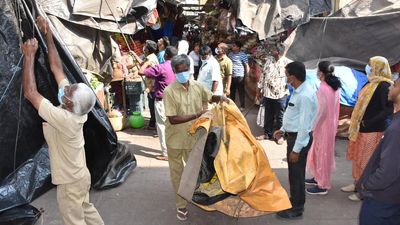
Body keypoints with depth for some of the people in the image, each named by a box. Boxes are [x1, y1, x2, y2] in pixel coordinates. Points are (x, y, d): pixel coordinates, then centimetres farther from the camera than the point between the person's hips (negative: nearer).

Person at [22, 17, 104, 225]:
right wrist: (48, 36, -6)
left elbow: (30, 93, -33)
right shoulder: (74, 108, -13)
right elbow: (56, 67, -7)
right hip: (80, 176, 7)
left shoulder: (63, 119, -33)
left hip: (70, 182, -7)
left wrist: (29, 56, -28)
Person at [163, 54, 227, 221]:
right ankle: (181, 205, 31)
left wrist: (221, 98, -11)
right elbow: (173, 119, -24)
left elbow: (211, 97, 12)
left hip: (193, 137, 4)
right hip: (175, 139, -3)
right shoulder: (169, 91, -20)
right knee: (177, 172, 13)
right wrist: (196, 115, -29)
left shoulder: (197, 86, -6)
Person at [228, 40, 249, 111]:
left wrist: (247, 75, -11)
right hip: (231, 76, 6)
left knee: (241, 91, 3)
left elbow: (246, 65, -8)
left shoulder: (243, 55, -9)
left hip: (239, 76, -5)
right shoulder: (230, 54, 8)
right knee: (232, 91, 15)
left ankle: (242, 106, 15)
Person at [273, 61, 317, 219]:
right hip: (293, 135, 9)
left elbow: (304, 126, -25)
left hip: (300, 138, -9)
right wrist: (283, 129, 18)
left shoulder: (305, 96, -25)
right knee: (293, 171, 22)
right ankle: (294, 200, 40)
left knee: (296, 173, 6)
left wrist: (296, 149, -22)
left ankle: (296, 208, 23)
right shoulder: (298, 91, 5)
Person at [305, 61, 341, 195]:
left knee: (321, 153, 2)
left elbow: (321, 110, -22)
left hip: (323, 125, -9)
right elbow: (333, 107, 9)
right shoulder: (335, 87, 4)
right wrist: (335, 123, 17)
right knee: (325, 152, 20)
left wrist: (312, 127, -14)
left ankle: (323, 185, 12)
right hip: (331, 124, 9)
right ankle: (319, 178, 34)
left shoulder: (323, 88, -22)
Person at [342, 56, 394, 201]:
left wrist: (369, 122, -19)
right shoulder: (371, 83, 11)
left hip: (373, 130, -9)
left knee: (367, 161, 2)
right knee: (357, 158, 17)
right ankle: (357, 184, 32)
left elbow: (388, 110, -21)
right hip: (361, 128, 9)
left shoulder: (384, 86, -16)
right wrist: (356, 124, 9)